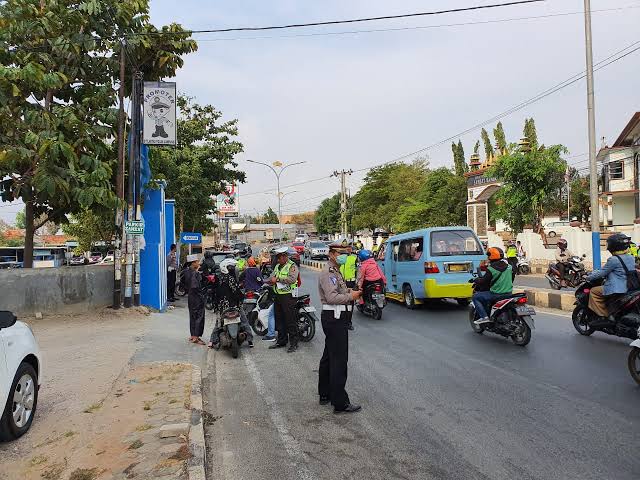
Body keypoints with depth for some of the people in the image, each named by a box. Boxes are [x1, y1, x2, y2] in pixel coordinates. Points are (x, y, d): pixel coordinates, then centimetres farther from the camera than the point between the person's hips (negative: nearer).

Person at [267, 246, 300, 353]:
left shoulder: (292, 266, -9)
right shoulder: (277, 266, 18)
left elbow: (292, 279, -24)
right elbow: (271, 278, 19)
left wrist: (278, 279, -21)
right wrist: (270, 280, -5)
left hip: (288, 296, -8)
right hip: (278, 295, 8)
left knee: (290, 320, -6)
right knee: (279, 319, 14)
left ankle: (293, 343, 0)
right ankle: (281, 341, 25)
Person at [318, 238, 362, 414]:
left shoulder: (335, 271, 19)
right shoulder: (328, 272, -15)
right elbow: (332, 298, -25)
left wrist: (350, 292, 10)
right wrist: (351, 296, -15)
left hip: (334, 318, 11)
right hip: (334, 318, -11)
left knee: (328, 357, 17)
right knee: (339, 360, -9)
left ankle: (325, 394, 28)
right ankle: (340, 402, -5)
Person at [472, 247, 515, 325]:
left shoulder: (491, 269, -16)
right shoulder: (509, 267, 6)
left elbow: (483, 281, -12)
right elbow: (512, 278, 18)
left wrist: (476, 280, 8)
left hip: (496, 294, -8)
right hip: (509, 293, 8)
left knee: (475, 297, 5)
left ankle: (484, 316, -6)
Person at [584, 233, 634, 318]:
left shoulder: (614, 260, -17)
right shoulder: (631, 258, 8)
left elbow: (602, 273, -11)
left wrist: (589, 277, 4)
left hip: (616, 290, -9)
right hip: (630, 288, 9)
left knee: (594, 291, 4)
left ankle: (603, 314, 1)